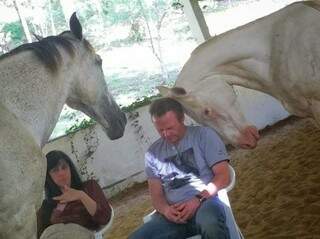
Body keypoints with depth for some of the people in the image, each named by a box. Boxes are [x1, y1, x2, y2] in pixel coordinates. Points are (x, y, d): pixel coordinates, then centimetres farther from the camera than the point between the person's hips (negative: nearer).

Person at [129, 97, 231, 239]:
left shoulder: (204, 135, 5)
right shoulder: (153, 153, 14)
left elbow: (223, 177, -1)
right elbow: (156, 194, 13)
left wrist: (198, 199, -15)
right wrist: (165, 209, -10)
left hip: (205, 201, -3)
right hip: (173, 212, 3)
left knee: (209, 223, -41)